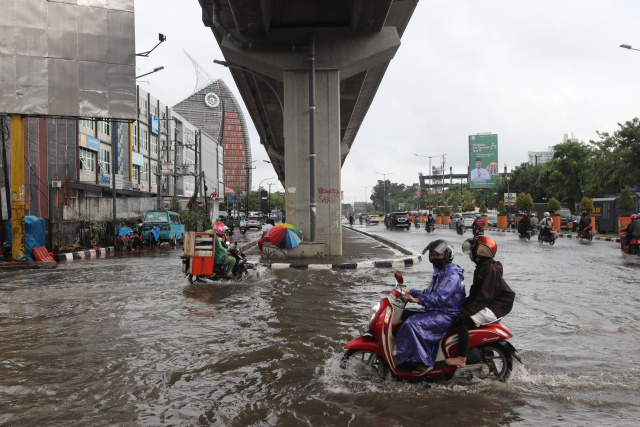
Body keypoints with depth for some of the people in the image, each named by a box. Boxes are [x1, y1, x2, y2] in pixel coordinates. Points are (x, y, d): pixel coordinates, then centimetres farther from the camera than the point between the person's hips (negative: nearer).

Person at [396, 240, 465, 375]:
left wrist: (417, 299, -33)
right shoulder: (439, 272, 18)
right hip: (435, 311, 11)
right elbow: (429, 292, 24)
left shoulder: (453, 275, -16)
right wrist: (411, 292, 11)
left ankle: (424, 361, -22)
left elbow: (440, 297, -28)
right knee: (403, 314, 10)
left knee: (412, 323, -27)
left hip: (447, 315, -11)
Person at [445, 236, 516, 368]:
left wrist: (465, 312, -26)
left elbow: (484, 297, -25)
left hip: (494, 308, -11)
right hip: (486, 305, 11)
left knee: (462, 321, -25)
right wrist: (462, 305, 9)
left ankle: (461, 359, -21)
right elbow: (475, 292, 19)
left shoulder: (491, 269, -19)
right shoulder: (481, 267, 12)